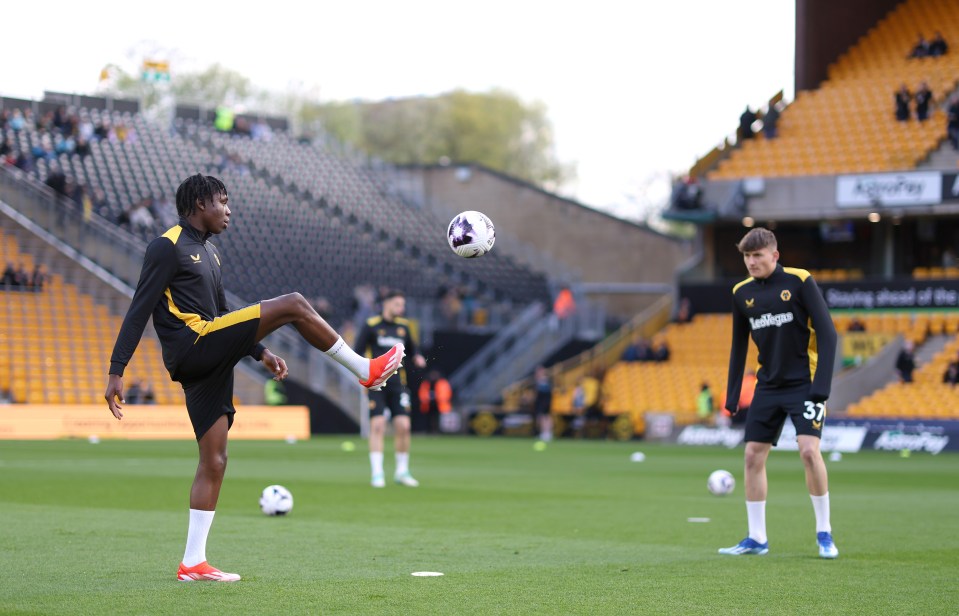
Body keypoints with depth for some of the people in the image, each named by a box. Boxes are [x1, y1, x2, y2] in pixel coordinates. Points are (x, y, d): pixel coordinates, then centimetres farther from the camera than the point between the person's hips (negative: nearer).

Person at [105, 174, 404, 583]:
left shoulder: (209, 253, 24)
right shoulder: (168, 247, -4)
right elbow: (139, 311, -9)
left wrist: (260, 353, 26)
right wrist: (116, 371, -14)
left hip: (209, 361, 9)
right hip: (192, 346, -9)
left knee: (214, 461, 3)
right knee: (293, 305, -12)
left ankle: (192, 563, 4)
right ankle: (366, 371, 0)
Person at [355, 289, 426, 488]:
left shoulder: (403, 326, 10)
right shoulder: (371, 325, -3)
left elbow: (411, 348, 23)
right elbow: (357, 353, -2)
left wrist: (417, 358, 2)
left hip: (397, 384, 3)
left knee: (403, 426, -4)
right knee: (377, 425, -11)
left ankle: (402, 471, 11)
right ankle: (377, 473, -7)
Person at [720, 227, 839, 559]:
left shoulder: (800, 282, -10)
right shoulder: (742, 293, 4)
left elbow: (827, 334, -11)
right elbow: (739, 345, 13)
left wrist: (821, 386, -18)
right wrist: (732, 395, 9)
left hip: (803, 383, -5)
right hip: (768, 386, 5)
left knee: (809, 450, -18)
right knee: (753, 455, 1)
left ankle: (824, 534, -4)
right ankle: (757, 538, 11)